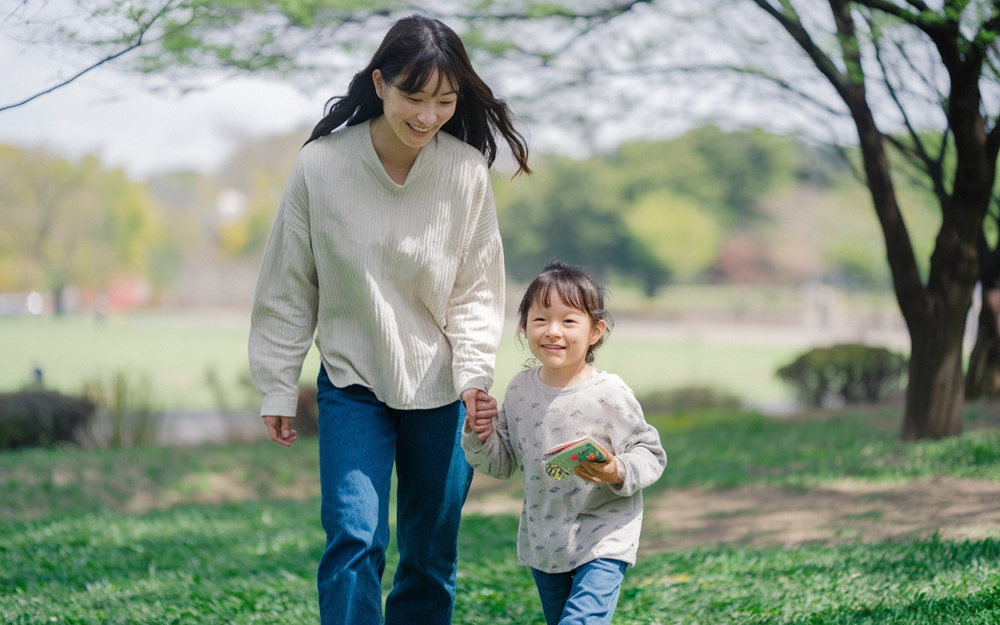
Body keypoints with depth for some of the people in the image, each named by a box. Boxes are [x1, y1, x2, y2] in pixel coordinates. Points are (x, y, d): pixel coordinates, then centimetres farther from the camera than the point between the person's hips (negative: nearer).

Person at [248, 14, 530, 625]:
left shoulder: (467, 172, -8)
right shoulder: (320, 166, -12)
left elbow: (477, 291, -2)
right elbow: (289, 287, -2)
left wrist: (474, 375, -16)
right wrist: (278, 388, 1)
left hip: (440, 391, 2)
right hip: (352, 386, -1)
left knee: (431, 556, 9)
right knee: (355, 539, -15)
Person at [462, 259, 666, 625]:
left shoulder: (608, 394, -14)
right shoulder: (519, 391, 0)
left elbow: (651, 455, -9)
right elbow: (503, 463, 11)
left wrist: (617, 473, -27)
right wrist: (480, 438, -8)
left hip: (603, 540, -6)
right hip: (542, 543, 6)